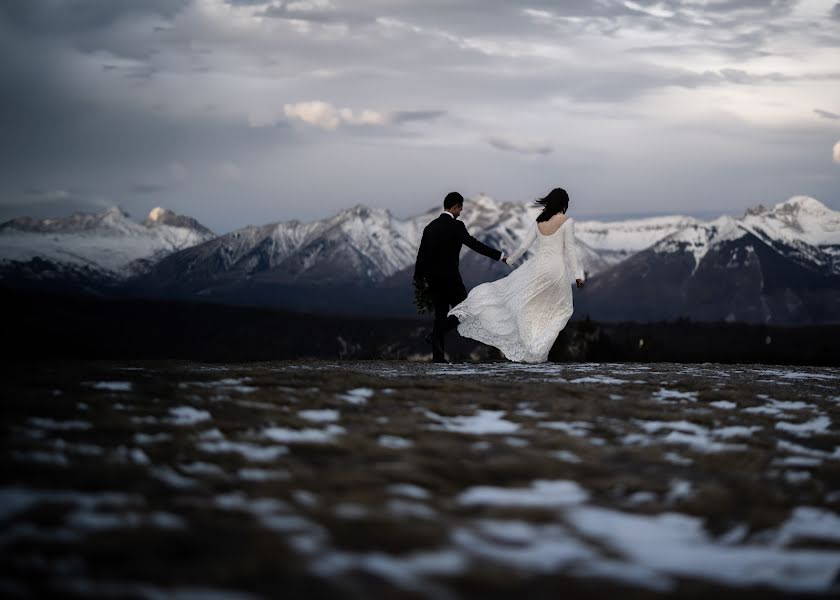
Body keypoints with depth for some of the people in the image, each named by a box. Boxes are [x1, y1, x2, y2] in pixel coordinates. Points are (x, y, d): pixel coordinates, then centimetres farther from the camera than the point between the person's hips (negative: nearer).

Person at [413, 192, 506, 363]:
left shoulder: (430, 227, 10)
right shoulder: (456, 226, -10)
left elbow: (421, 254, 13)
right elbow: (474, 244, -18)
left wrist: (419, 278, 23)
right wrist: (500, 256, -16)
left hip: (432, 278, 7)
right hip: (450, 277, -7)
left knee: (440, 314, 12)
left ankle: (438, 355, 6)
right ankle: (436, 335, -13)